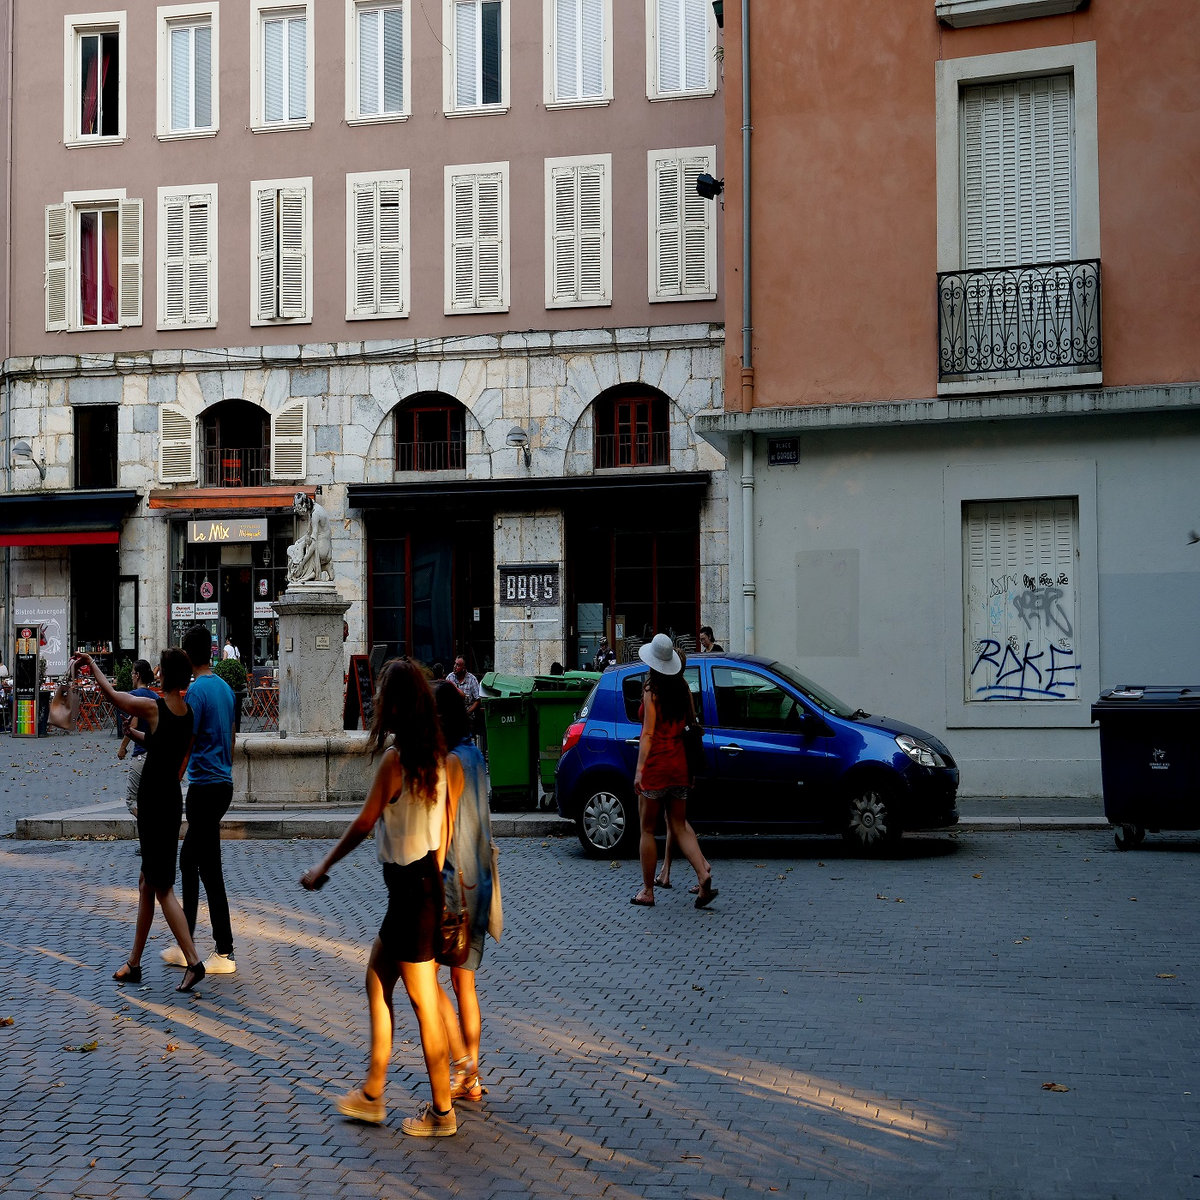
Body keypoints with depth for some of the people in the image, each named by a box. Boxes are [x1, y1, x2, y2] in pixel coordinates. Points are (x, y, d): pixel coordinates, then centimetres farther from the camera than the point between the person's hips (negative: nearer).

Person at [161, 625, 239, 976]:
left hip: (204, 787, -9)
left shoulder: (196, 691, -15)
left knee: (210, 869, -4)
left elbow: (184, 747, -16)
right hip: (224, 784, 9)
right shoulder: (225, 688, 11)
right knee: (188, 861, 17)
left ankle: (224, 953, 0)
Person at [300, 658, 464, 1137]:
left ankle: (442, 1111, 12)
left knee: (424, 1002, 1)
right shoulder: (438, 756, 5)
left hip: (411, 888, -9)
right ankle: (371, 1094, 29)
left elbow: (364, 822, -10)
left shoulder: (396, 757, -18)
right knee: (377, 983, 19)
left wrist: (322, 867, 3)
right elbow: (447, 823, 8)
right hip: (427, 879, 9)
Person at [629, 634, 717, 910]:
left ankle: (647, 891, 9)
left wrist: (640, 768, -15)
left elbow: (648, 733, -14)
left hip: (655, 764, -6)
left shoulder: (651, 690, -10)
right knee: (679, 826, 10)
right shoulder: (683, 687, 6)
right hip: (679, 763, 6)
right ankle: (703, 875, -9)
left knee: (647, 829, 5)